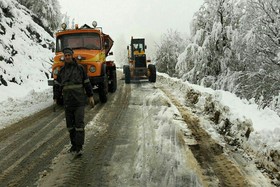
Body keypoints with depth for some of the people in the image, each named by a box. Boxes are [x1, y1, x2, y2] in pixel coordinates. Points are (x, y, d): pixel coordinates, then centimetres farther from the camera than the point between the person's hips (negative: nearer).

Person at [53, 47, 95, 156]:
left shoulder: (79, 68, 1)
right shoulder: (62, 71, 9)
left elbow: (87, 83, 3)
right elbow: (57, 86, 8)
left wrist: (90, 96, 0)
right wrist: (55, 99, -2)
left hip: (79, 101, -3)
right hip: (68, 101, 4)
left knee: (79, 123, -9)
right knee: (70, 124, 8)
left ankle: (79, 147, -6)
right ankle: (74, 144, 22)